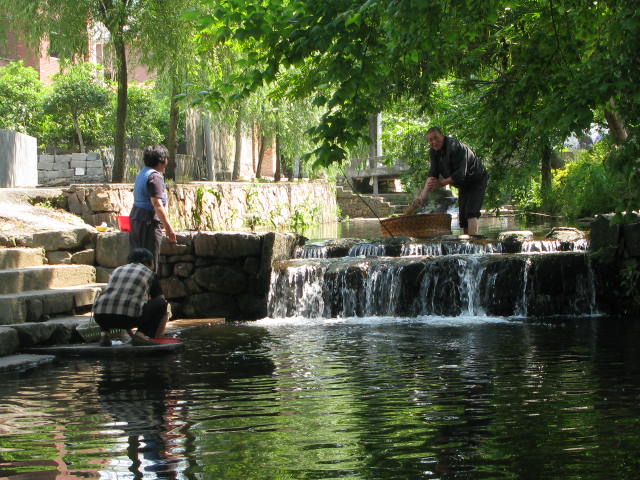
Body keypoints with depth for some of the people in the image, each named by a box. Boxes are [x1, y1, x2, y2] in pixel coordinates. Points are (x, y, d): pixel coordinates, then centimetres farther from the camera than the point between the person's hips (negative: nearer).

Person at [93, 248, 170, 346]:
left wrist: (131, 334, 51)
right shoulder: (149, 273, 21)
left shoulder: (117, 270, 31)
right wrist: (155, 337, 43)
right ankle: (141, 334, -1)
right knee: (162, 303, 18)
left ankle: (104, 333, 13)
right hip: (130, 316, -4)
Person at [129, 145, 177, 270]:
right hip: (149, 222, -9)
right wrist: (168, 227, -21)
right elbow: (157, 204, -21)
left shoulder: (142, 174, 15)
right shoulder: (155, 176, -14)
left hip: (135, 218, 9)